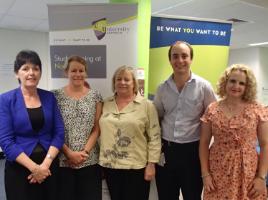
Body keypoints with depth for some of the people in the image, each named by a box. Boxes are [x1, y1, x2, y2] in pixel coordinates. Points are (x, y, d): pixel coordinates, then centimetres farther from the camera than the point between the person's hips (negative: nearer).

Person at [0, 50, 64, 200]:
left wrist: (46, 163, -12)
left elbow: (59, 133, -1)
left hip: (49, 166, 3)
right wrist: (34, 167, -16)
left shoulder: (49, 97, 2)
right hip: (19, 168, -2)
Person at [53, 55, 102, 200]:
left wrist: (84, 152, -9)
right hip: (63, 160, -1)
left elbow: (97, 129, 1)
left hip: (89, 161, 1)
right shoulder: (56, 96, -1)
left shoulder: (95, 96, 2)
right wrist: (69, 153, -11)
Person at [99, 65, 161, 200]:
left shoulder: (146, 105, -7)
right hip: (110, 165, 4)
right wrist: (100, 160, 9)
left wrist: (151, 164, -9)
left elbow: (154, 137, -7)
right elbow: (99, 132, 10)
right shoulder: (105, 104, 4)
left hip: (136, 167, -3)